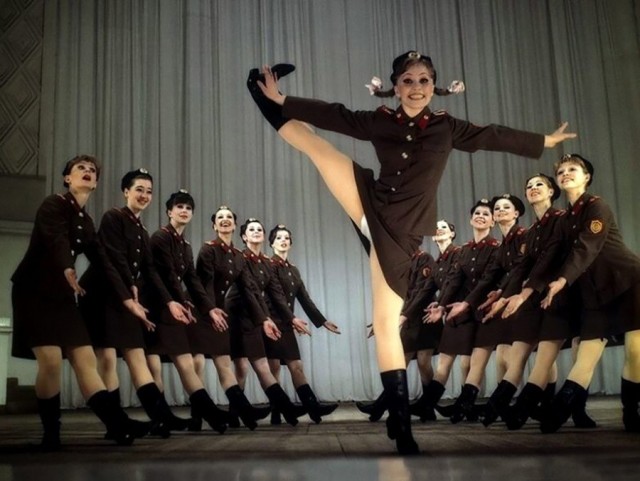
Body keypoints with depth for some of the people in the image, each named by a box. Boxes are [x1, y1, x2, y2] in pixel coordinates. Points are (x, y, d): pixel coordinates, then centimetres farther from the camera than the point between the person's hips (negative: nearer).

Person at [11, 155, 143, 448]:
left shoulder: (86, 221, 13)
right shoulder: (53, 205, -9)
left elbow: (101, 261, 12)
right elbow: (56, 240, -29)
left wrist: (127, 298, 6)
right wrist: (67, 269, -49)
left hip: (62, 295, 7)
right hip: (33, 291, -7)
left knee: (85, 360, -2)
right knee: (51, 360, -15)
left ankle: (119, 426, -8)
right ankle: (51, 432, 2)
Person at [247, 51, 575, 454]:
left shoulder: (447, 128, 2)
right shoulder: (379, 121, 3)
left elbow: (494, 136, 13)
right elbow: (332, 115, 2)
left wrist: (543, 142, 23)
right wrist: (284, 100, -3)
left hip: (401, 231, -2)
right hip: (370, 207, 3)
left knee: (387, 323, -6)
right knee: (314, 141, -4)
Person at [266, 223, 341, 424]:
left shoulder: (293, 270, 16)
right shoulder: (269, 265, -7)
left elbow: (304, 298, 16)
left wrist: (322, 321, 13)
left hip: (286, 325, 7)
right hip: (273, 323, -7)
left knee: (296, 366, 4)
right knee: (274, 368, -4)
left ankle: (312, 407, 1)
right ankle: (278, 413, 0)